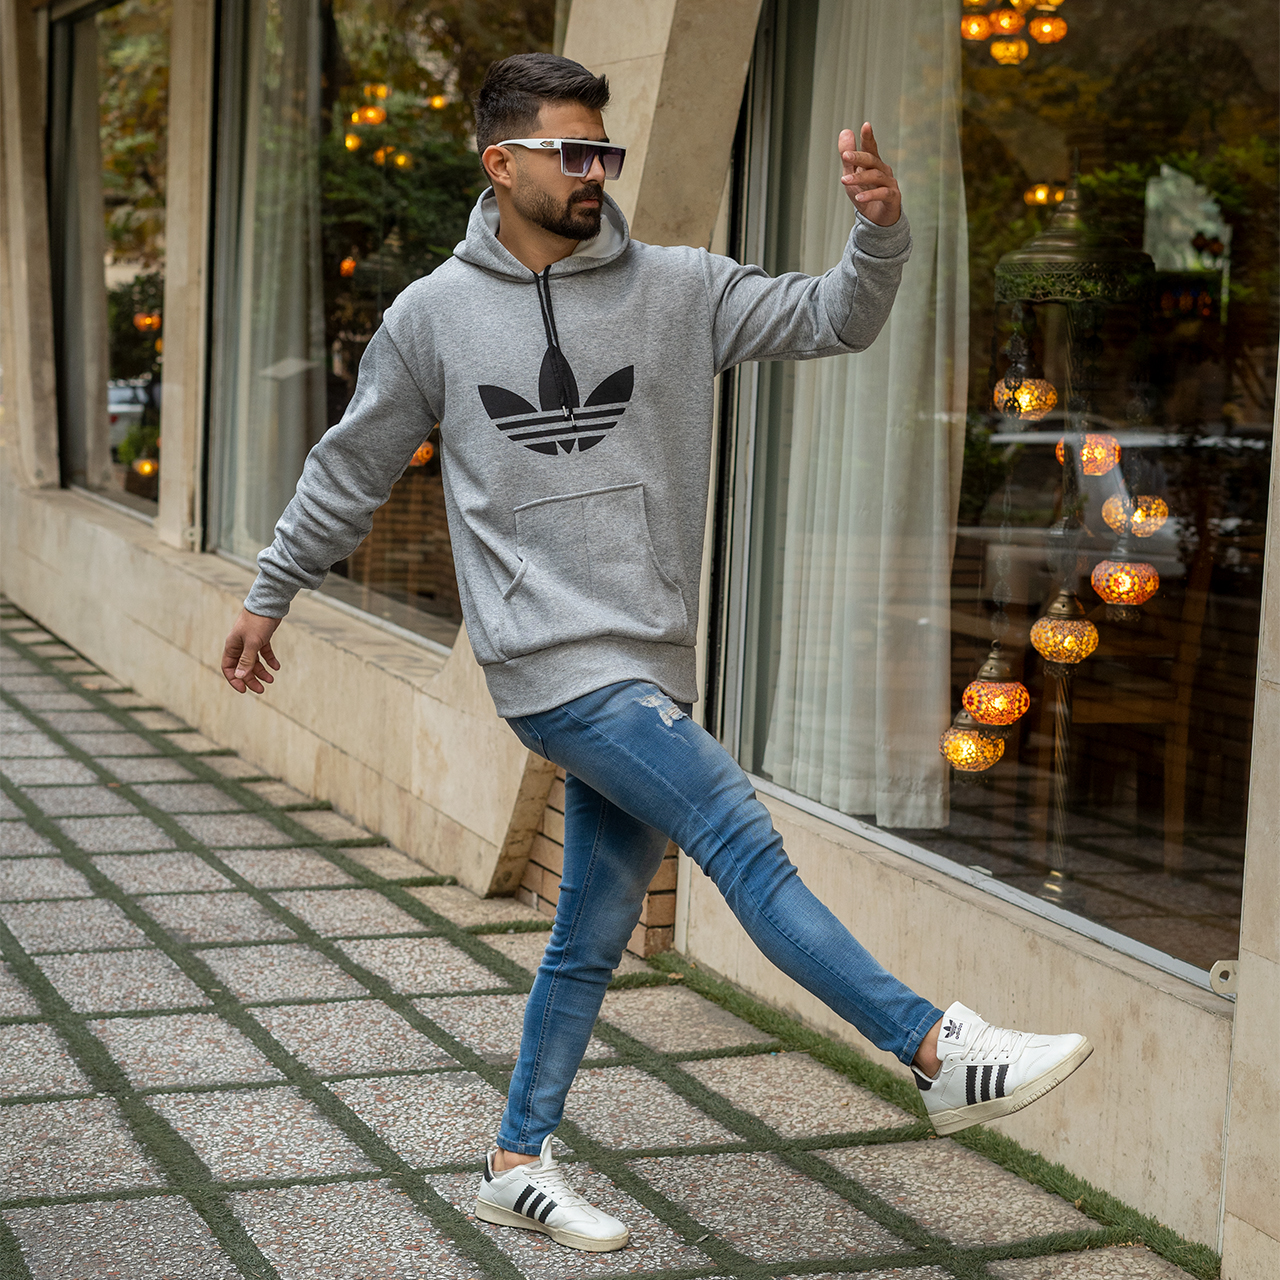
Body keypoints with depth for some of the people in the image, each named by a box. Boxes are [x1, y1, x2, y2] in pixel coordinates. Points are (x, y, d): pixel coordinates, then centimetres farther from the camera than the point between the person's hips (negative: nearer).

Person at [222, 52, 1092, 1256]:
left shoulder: (677, 288, 6)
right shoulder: (434, 315, 3)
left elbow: (833, 318, 2)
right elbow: (348, 474, 14)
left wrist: (882, 227, -17)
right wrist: (267, 598, 22)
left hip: (647, 665, 5)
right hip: (554, 660, -4)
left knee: (595, 934, 11)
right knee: (746, 847, -15)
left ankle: (518, 1163, 25)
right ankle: (940, 1053, -12)